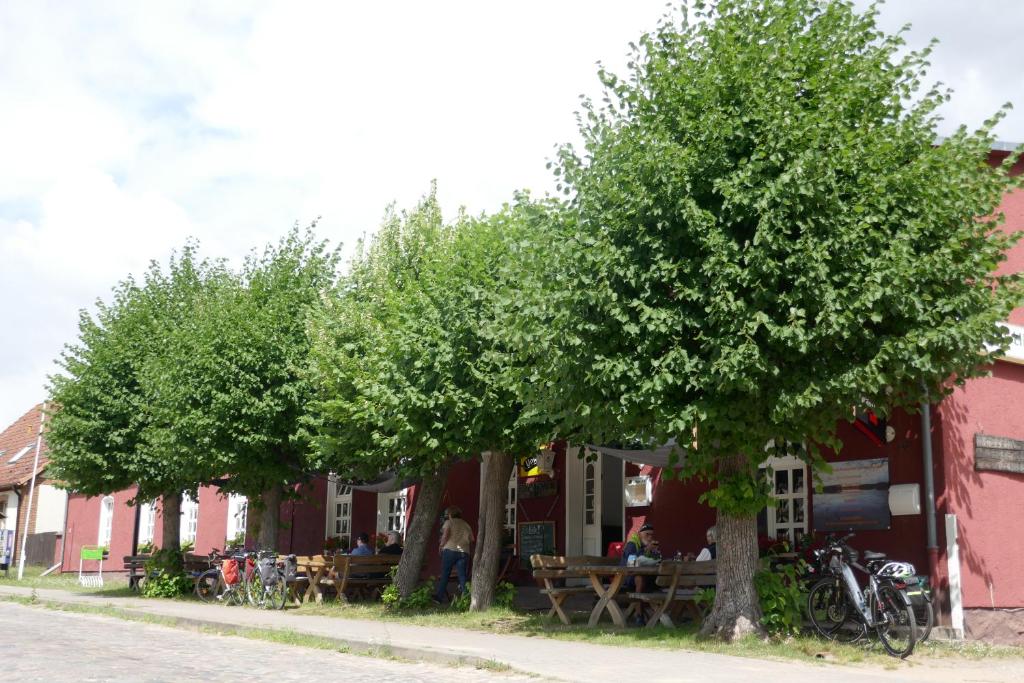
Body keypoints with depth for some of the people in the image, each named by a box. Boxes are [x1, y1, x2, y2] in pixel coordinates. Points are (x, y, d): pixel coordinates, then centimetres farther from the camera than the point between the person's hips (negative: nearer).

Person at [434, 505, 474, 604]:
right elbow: (472, 539, 13)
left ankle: (439, 596, 3)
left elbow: (445, 534, -12)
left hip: (450, 549, -3)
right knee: (462, 575, 5)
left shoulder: (449, 522, 4)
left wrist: (441, 544, 2)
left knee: (444, 574, 3)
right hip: (464, 552, 3)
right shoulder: (466, 525, 17)